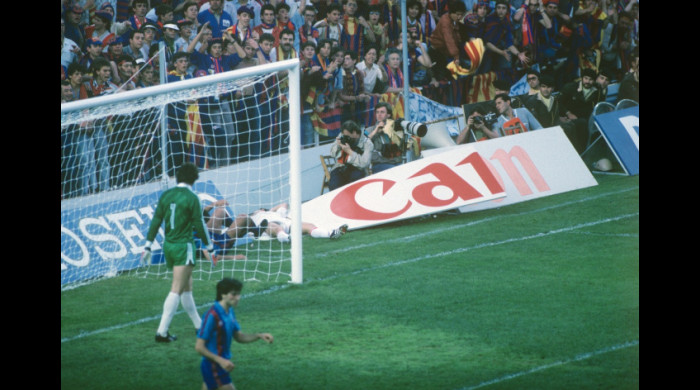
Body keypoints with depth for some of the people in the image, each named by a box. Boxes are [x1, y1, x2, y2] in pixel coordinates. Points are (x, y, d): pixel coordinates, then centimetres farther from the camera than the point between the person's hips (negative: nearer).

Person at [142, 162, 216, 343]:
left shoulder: (166, 195, 4)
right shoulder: (191, 198, -12)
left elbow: (156, 221, 5)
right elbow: (199, 225, -9)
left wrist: (148, 246, 10)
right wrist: (209, 247, 2)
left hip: (168, 246, 7)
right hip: (183, 247, -7)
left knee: (187, 287, 19)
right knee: (177, 290, -7)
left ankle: (199, 326, 29)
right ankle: (162, 332, -13)